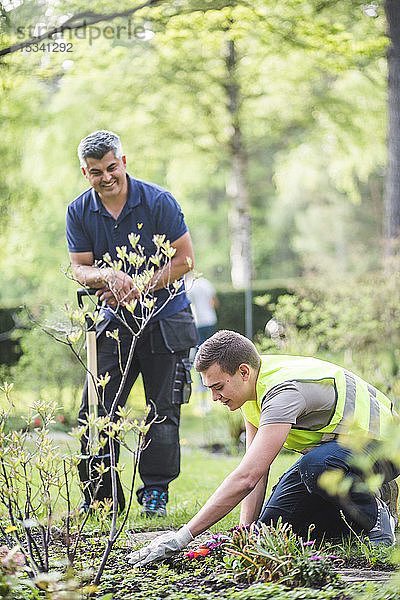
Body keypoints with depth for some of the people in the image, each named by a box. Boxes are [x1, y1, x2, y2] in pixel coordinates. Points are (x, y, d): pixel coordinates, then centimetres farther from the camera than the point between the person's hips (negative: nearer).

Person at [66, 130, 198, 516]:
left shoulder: (158, 202, -10)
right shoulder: (79, 212, -1)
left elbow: (184, 259, -9)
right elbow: (79, 268, -2)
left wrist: (139, 289, -18)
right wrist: (108, 276, -26)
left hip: (164, 320, -3)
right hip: (114, 323, 3)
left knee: (162, 412, -1)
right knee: (96, 410, -2)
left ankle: (155, 492, 10)